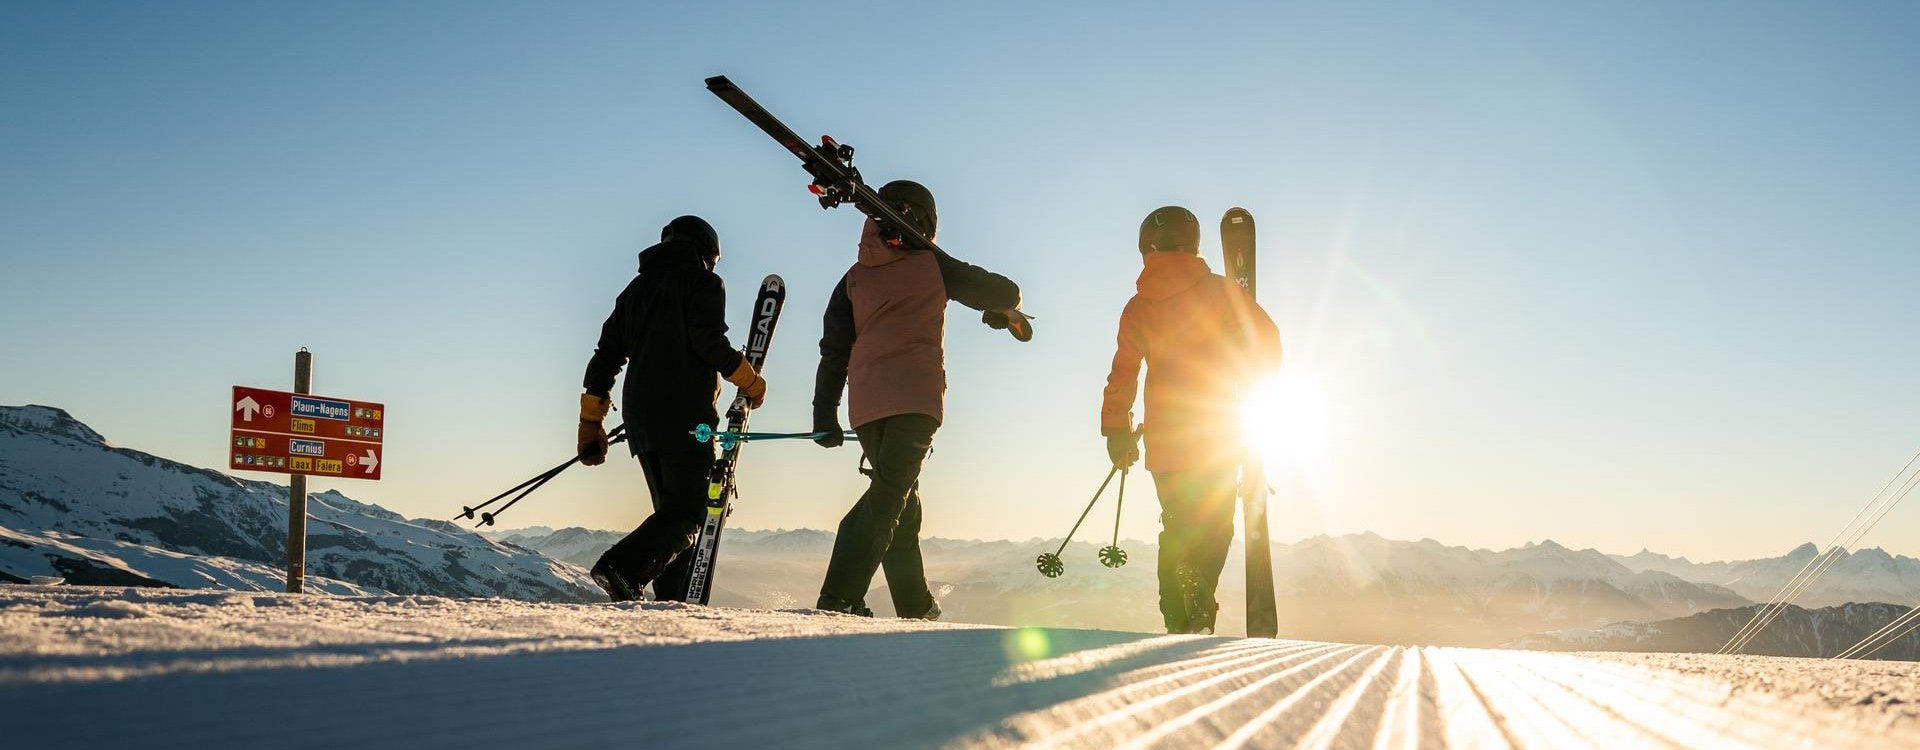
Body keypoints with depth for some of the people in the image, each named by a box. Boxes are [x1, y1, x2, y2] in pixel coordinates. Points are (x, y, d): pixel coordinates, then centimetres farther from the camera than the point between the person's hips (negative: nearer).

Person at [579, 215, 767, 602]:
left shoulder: (635, 288, 23)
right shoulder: (703, 282, 3)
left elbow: (605, 357, 18)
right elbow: (709, 341, -14)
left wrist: (591, 425, 18)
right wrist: (750, 381, 1)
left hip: (639, 418, 7)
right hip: (686, 417, -7)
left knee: (671, 512, 11)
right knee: (688, 512, -9)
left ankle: (674, 604, 1)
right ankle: (623, 568, -29)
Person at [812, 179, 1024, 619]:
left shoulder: (854, 276, 17)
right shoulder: (930, 264, 6)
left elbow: (833, 352, 13)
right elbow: (1004, 292, 11)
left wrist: (825, 418, 14)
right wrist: (1002, 312, 35)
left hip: (865, 405, 5)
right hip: (915, 398, -5)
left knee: (900, 503, 16)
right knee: (888, 499, -11)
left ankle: (916, 608, 19)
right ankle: (840, 598, -24)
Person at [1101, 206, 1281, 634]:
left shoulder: (1137, 307, 6)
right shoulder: (1221, 291, -2)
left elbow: (1123, 374, 8)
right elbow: (1268, 340, -4)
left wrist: (1117, 429, 17)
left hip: (1164, 436, 3)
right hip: (1219, 434, -2)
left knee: (1176, 529, 13)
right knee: (1216, 524, 4)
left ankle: (1178, 621, 8)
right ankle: (1199, 610, -17)